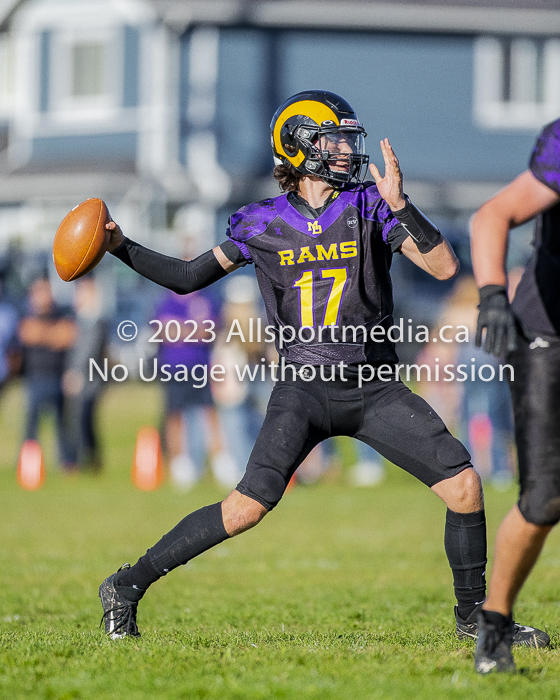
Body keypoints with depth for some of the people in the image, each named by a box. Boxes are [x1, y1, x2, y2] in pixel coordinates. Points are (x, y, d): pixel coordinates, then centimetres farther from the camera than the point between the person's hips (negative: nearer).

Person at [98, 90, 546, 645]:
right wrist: (123, 248, 0)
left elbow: (444, 267, -9)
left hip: (375, 390, 2)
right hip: (304, 388, -2)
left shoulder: (369, 205, 1)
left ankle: (473, 615, 10)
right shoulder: (263, 225, 1)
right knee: (248, 507, -18)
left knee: (463, 485, -8)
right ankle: (128, 586, -5)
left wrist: (399, 206, -20)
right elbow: (189, 278, 13)